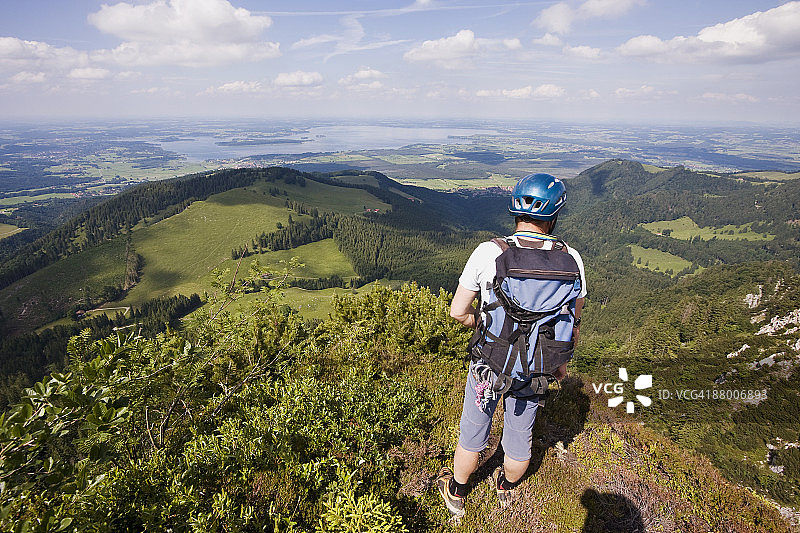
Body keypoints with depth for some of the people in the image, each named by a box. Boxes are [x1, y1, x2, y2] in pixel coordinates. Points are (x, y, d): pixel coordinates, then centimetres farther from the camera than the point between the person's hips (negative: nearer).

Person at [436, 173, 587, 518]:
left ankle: (456, 493, 45)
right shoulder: (570, 259, -13)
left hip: (489, 363, -2)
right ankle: (507, 488, 53)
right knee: (520, 436, 25)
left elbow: (458, 312, -14)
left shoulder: (488, 252, -21)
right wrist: (562, 361, 15)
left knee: (473, 433, 21)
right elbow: (573, 323, -2)